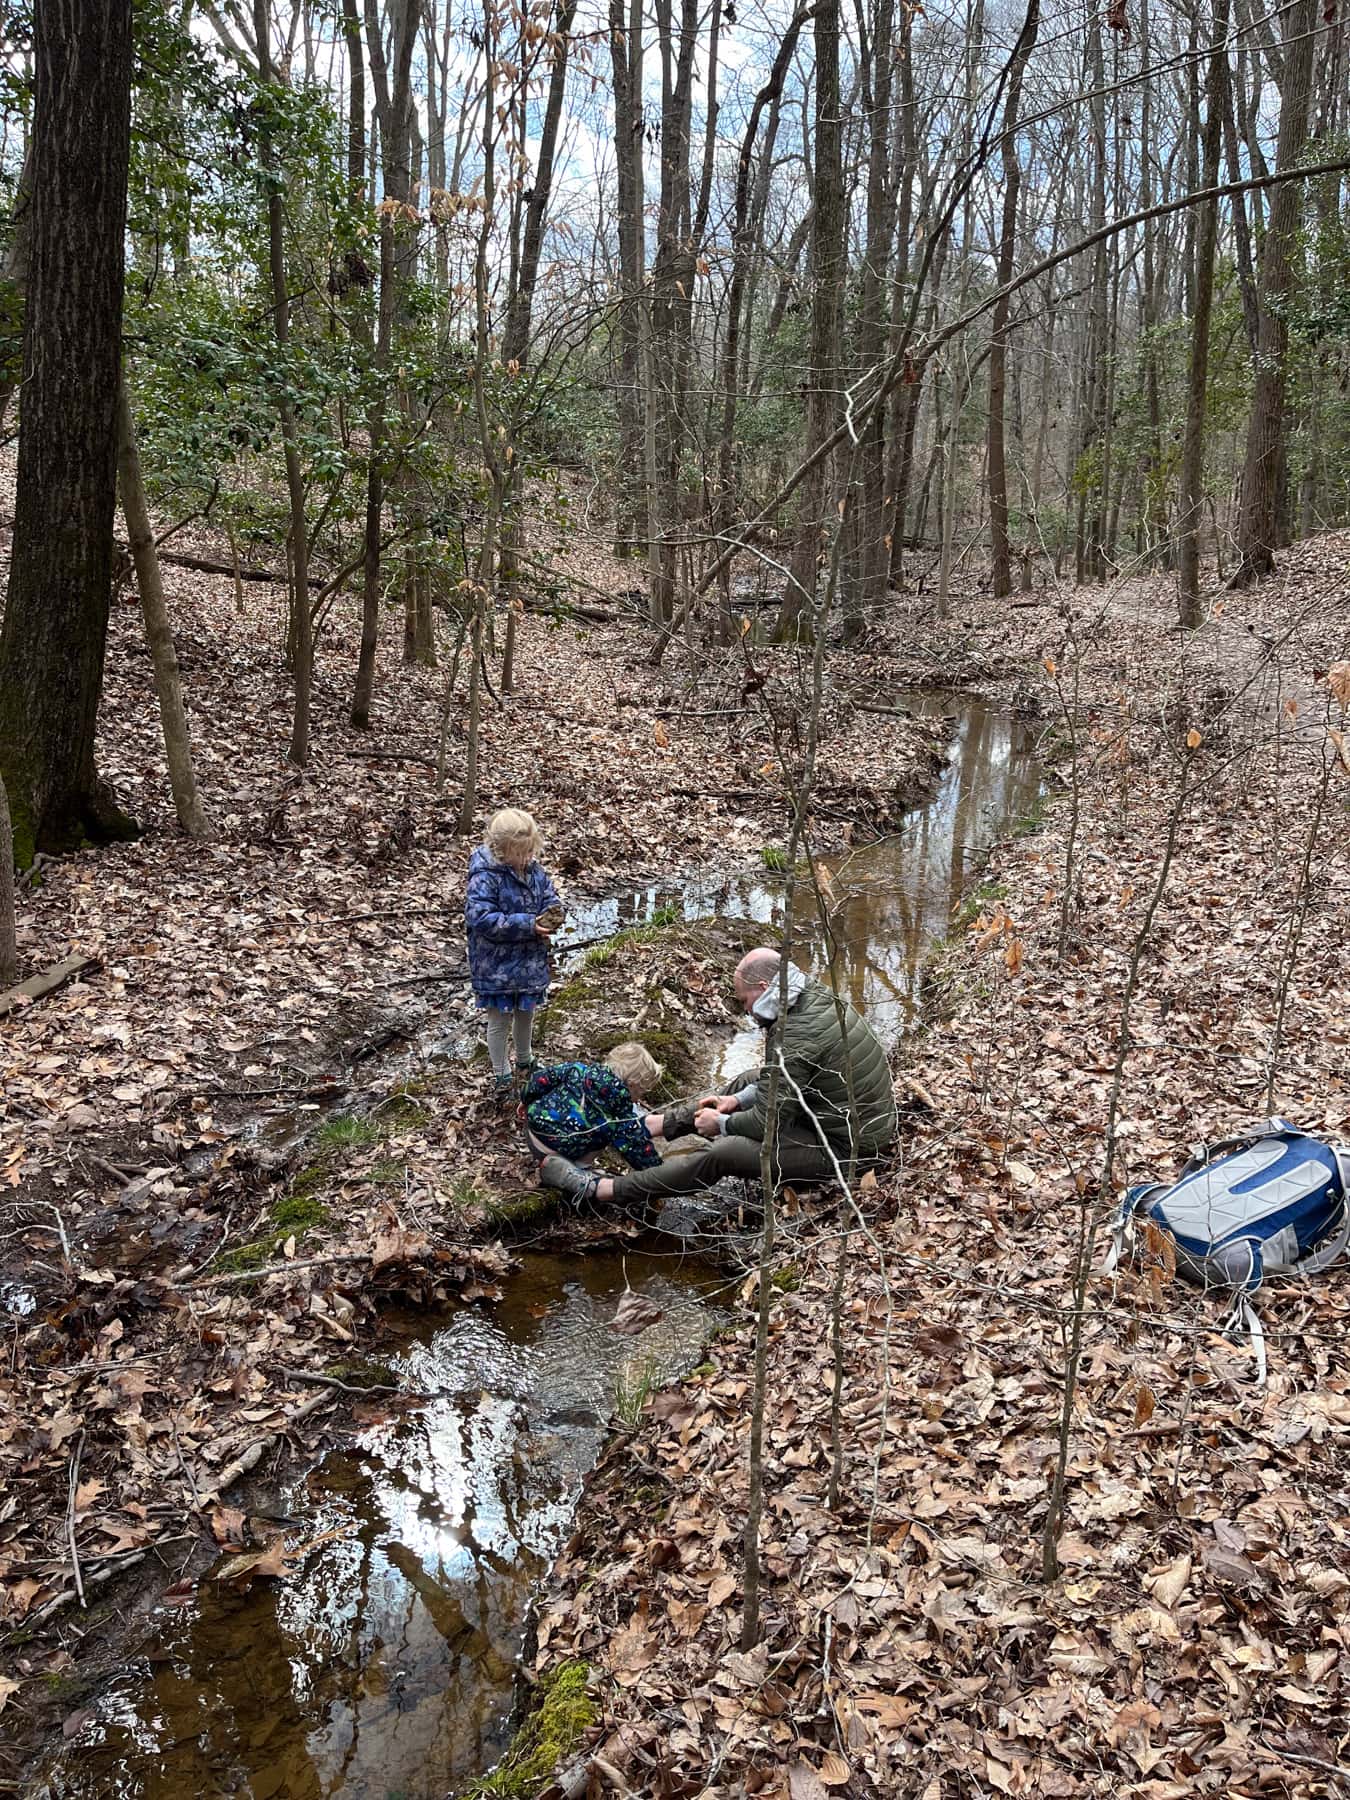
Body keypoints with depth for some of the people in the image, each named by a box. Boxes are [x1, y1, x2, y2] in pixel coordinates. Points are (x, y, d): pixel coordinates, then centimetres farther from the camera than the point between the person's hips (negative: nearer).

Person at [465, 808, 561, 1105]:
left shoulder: (534, 868, -3)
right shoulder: (485, 876, -24)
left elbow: (550, 897, 10)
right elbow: (481, 919, -29)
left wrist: (552, 915, -15)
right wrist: (527, 925, -29)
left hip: (531, 962, 6)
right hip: (497, 967, -6)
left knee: (526, 1014, 25)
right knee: (500, 1022, 10)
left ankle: (524, 1061, 48)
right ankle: (502, 1077, 27)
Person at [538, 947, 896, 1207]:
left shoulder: (794, 1037, -28)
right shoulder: (816, 996, 2)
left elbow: (767, 1121, -22)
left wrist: (721, 1124, -5)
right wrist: (738, 1101, 9)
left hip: (846, 1148, -10)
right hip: (867, 1122, 10)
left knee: (720, 1154, -14)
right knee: (744, 1085, 21)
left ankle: (598, 1190, -7)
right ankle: (647, 1125, 34)